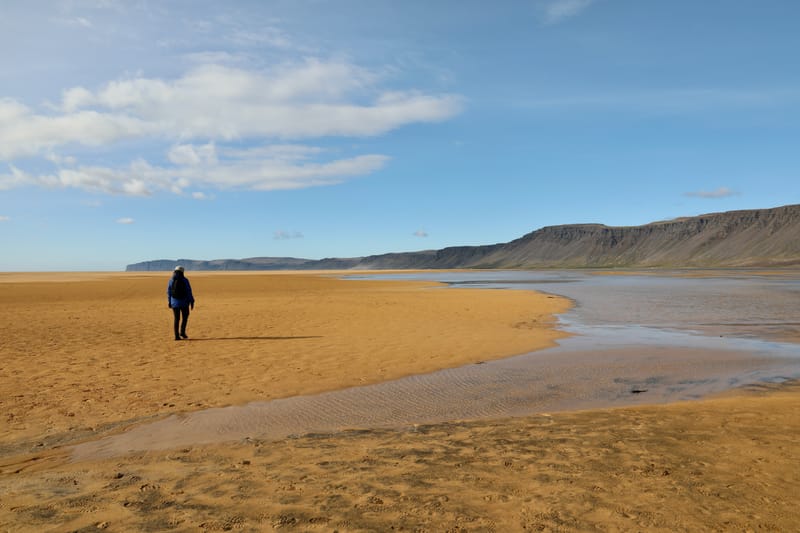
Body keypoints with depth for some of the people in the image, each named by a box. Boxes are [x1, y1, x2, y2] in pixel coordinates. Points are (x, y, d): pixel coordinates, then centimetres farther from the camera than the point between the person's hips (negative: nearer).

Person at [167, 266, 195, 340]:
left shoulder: (171, 280, 0)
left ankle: (177, 336, 4)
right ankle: (182, 332, 2)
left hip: (174, 302, 3)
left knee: (177, 319, 9)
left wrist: (169, 302, 14)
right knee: (185, 317, 16)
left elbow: (169, 292, 4)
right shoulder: (185, 280, -9)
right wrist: (192, 301, -3)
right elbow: (189, 292, -9)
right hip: (184, 302, -2)